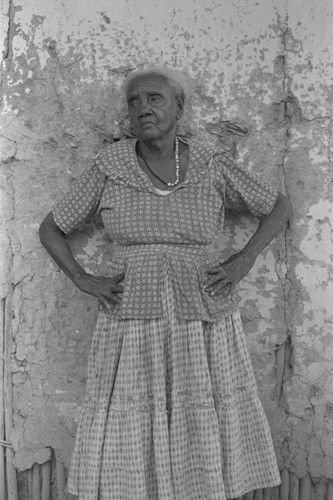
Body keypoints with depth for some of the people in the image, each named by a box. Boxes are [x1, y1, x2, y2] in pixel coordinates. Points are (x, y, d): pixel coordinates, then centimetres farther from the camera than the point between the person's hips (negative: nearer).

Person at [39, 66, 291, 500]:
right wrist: (84, 281, -6)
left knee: (209, 448, 7)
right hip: (134, 325, 1)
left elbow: (280, 206, 9)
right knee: (128, 456, 6)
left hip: (202, 326, 0)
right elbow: (50, 228, 8)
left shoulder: (212, 166, -2)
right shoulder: (109, 167, -2)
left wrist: (244, 261, -4)